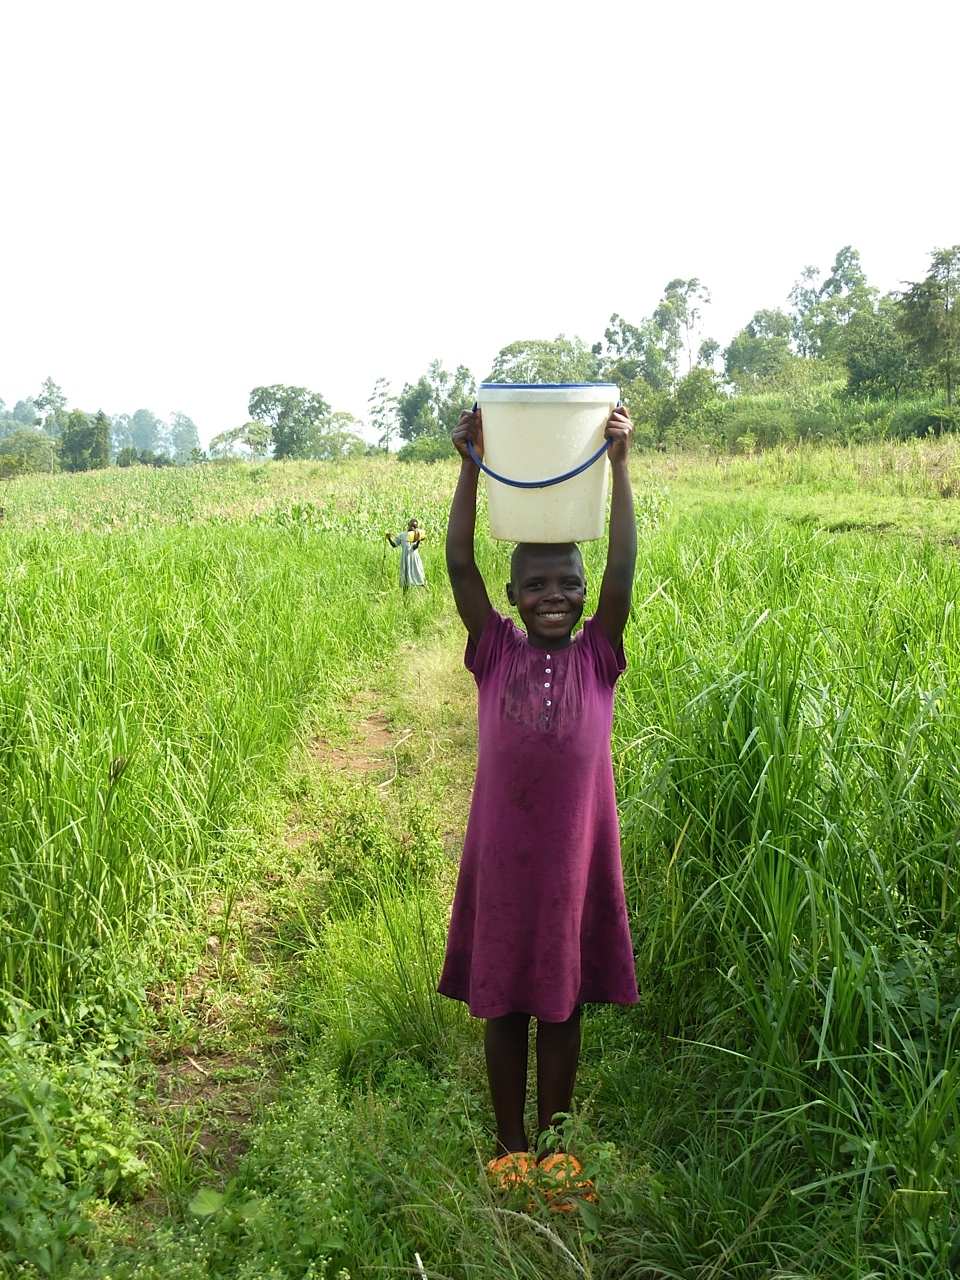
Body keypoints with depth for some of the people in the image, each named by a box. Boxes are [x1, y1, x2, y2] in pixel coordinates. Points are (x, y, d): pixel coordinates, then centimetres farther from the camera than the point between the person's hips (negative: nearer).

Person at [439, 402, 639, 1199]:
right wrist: (471, 467, -14)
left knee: (563, 1008, 14)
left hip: (575, 856, 0)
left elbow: (623, 570, -12)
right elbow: (459, 564, -9)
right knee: (502, 1007, 13)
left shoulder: (596, 656, -2)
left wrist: (618, 466, -14)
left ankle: (553, 1148, 34)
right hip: (502, 856, 0)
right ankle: (509, 1150, 33)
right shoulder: (496, 652, -2)